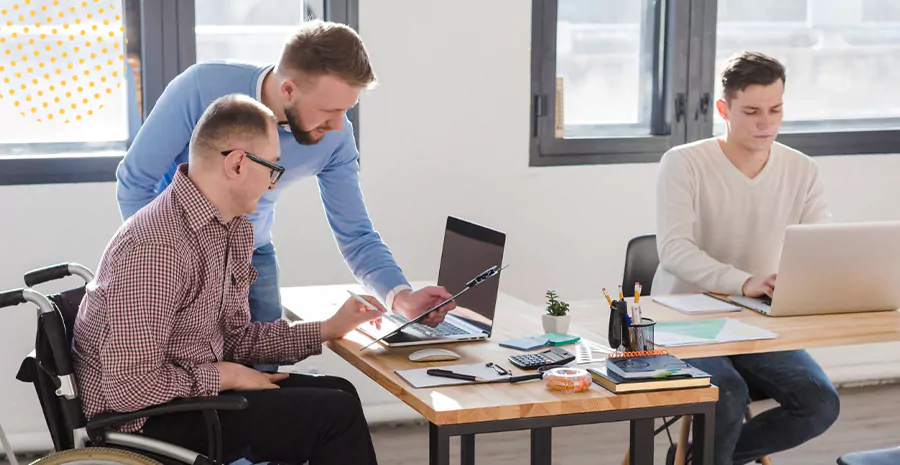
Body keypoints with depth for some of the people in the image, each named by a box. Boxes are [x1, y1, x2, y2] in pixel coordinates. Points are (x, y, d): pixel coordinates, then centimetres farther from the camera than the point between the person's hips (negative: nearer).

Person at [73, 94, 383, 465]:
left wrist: (328, 330, 8)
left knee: (338, 392, 9)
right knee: (336, 415, -12)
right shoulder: (156, 248, -27)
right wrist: (226, 376, -17)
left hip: (194, 383, 10)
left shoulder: (236, 228, 3)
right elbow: (131, 388, -28)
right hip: (142, 420, -10)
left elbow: (235, 336, 13)